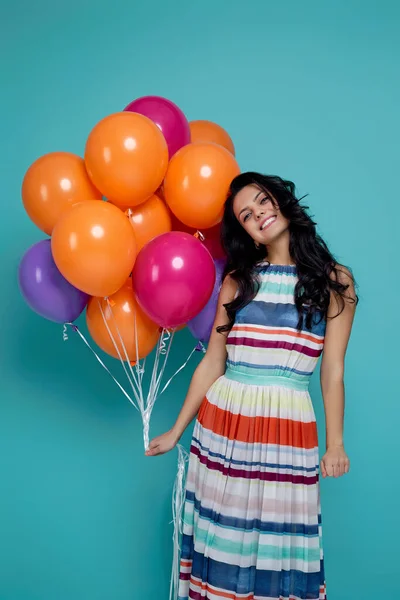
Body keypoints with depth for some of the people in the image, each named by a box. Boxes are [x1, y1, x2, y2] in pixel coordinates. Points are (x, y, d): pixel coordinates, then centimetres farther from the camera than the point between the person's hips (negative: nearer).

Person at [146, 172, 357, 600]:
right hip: (222, 426, 2)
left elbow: (332, 370, 3)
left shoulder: (334, 281, 2)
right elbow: (212, 364, 8)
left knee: (280, 546, 5)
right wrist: (176, 432, 9)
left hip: (290, 432, -1)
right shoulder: (238, 280, 6)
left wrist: (335, 445, 4)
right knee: (222, 538, 9)